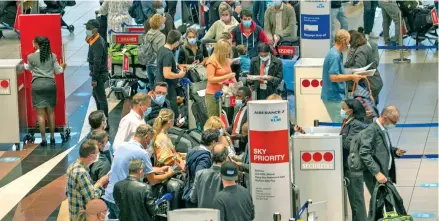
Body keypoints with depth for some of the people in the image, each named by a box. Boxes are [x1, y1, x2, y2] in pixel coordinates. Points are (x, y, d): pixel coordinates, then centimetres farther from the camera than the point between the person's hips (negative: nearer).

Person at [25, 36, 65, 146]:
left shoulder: (31, 57, -4)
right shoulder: (52, 56, 2)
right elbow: (58, 71, 9)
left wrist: (24, 65, 38)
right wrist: (62, 67, 32)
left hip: (37, 84, -3)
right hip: (50, 84, 3)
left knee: (40, 113, 0)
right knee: (50, 111, 12)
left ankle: (43, 139, -1)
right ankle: (52, 137, 16)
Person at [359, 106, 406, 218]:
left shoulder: (384, 130, 15)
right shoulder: (371, 131, -14)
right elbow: (364, 153, -22)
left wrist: (395, 151, 6)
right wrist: (377, 173, -27)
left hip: (385, 173, 9)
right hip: (374, 176, -9)